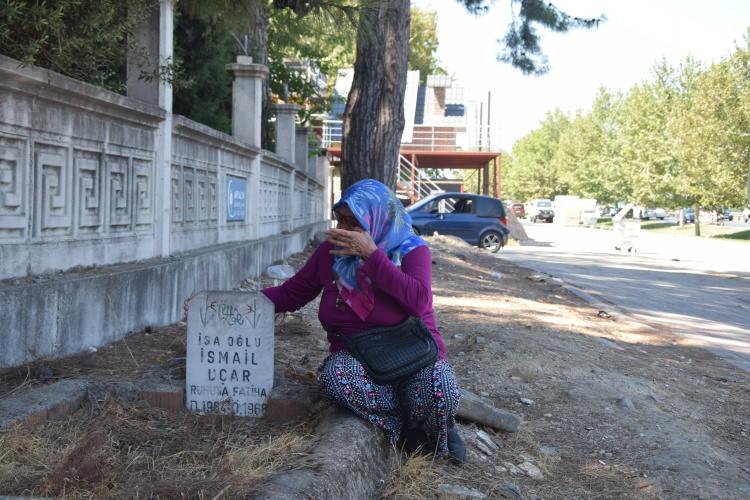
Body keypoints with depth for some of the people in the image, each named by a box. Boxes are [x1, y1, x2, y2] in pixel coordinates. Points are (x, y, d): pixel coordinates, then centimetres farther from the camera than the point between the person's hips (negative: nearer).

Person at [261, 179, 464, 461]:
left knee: (440, 393, -36)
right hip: (355, 357, 2)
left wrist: (371, 254, -25)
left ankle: (437, 427, 3)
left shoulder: (410, 249, -7)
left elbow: (419, 302, -25)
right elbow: (289, 295, 10)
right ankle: (415, 423, -15)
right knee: (333, 377, -35)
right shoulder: (330, 251, 2)